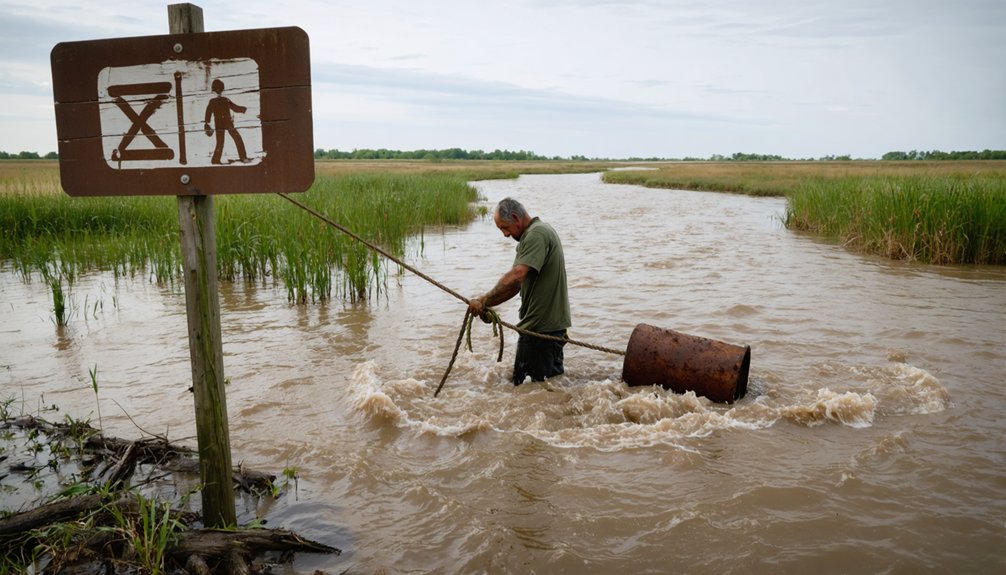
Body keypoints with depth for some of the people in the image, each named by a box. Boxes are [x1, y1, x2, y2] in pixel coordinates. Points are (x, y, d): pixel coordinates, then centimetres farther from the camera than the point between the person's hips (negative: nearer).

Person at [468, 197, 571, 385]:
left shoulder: (536, 234, -16)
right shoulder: (533, 234, 18)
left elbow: (516, 277, -30)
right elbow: (517, 284, 15)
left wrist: (484, 300, -23)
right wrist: (487, 304, 5)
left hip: (541, 327, -11)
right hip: (551, 324, 11)